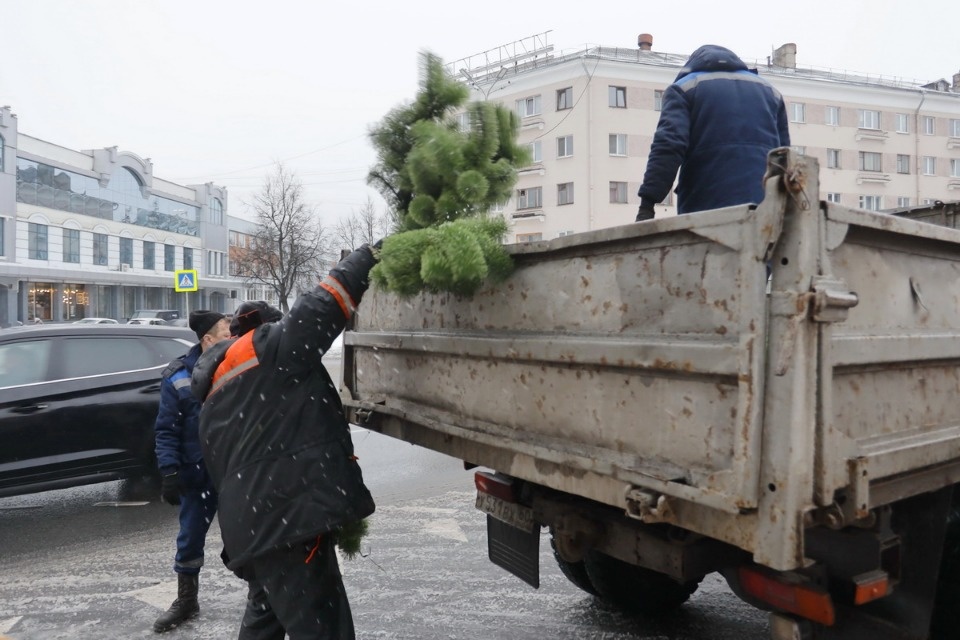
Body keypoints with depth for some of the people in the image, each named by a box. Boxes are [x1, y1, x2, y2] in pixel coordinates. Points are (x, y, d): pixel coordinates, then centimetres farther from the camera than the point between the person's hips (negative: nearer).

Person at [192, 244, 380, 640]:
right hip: (288, 519, -10)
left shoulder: (215, 401, 23)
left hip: (249, 524, 10)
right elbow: (321, 308, -12)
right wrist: (370, 255, -2)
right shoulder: (270, 348, -3)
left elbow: (221, 468, 24)